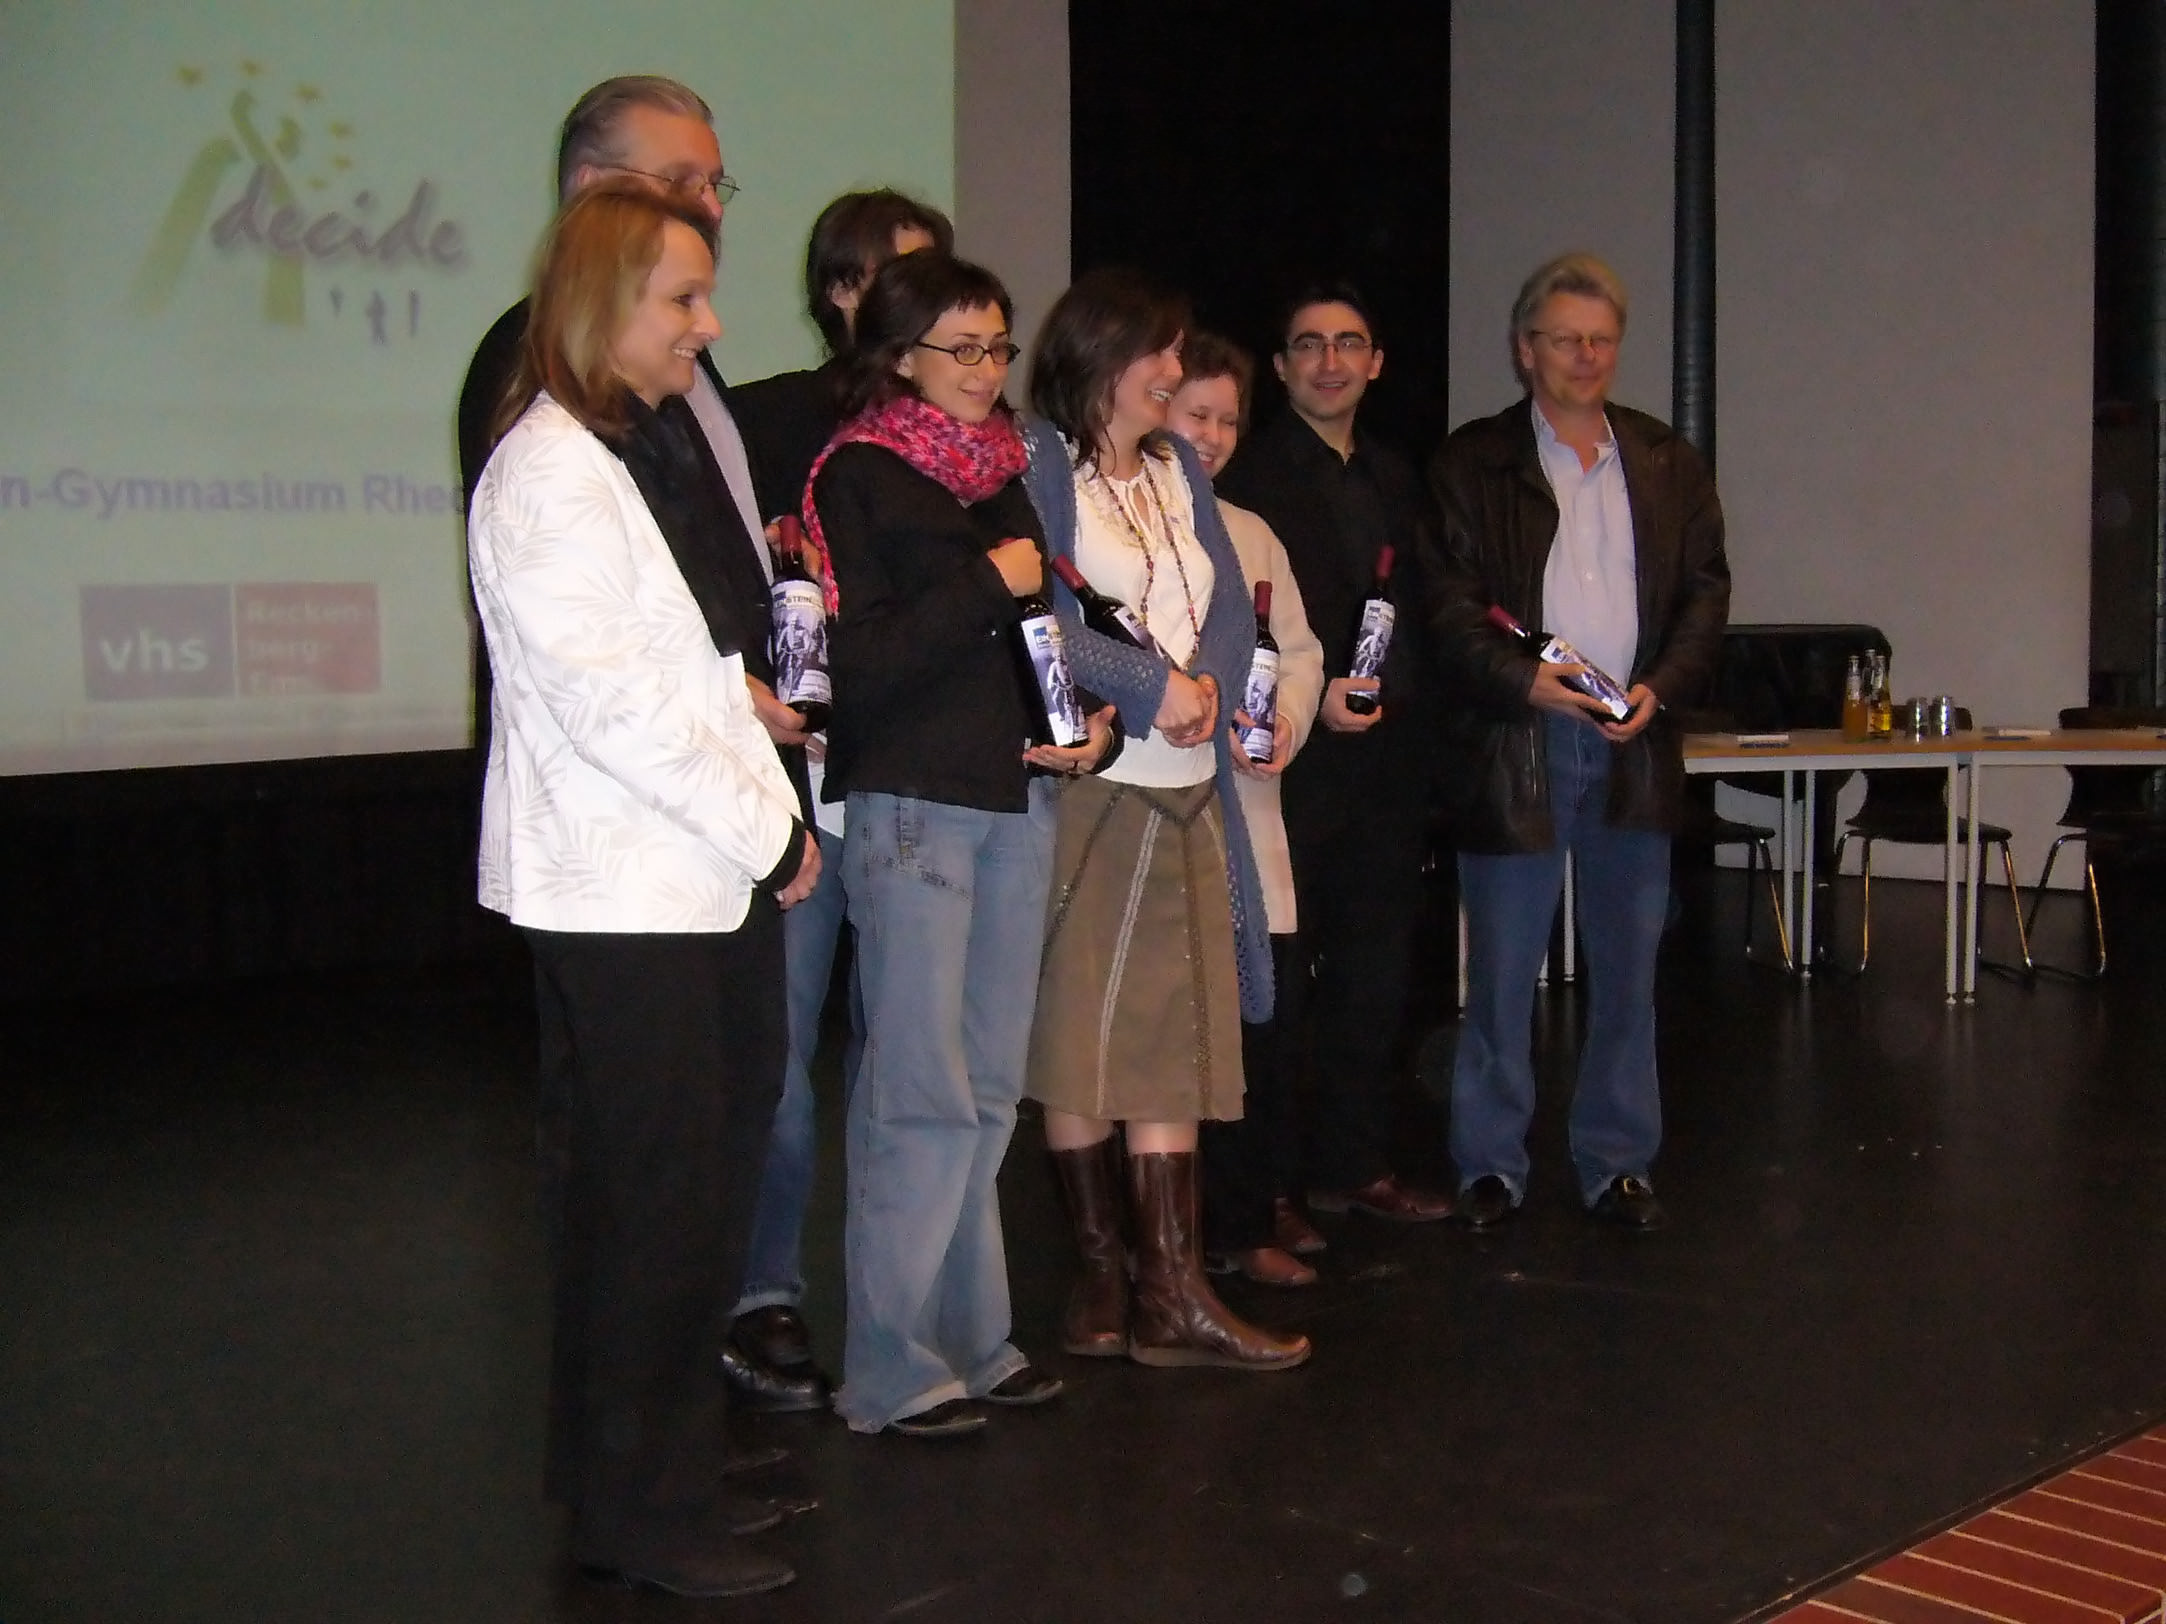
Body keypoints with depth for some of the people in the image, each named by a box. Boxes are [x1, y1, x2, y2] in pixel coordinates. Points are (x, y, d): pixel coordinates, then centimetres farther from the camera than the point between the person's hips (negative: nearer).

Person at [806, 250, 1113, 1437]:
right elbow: (857, 662, -14)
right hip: (910, 806, -7)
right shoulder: (859, 475, -5)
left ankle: (970, 1339, 21)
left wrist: (1091, 725, 4)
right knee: (920, 1095, -5)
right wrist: (988, 585, -14)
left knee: (988, 1090, 10)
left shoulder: (1003, 470, 15)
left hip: (1014, 802, 7)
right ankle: (892, 1370, 5)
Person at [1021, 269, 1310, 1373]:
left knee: (1177, 1029, 4)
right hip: (1086, 780, -7)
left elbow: (1234, 613, 13)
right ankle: (1102, 1272, 13)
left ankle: (1172, 1291, 7)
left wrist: (1206, 685, -6)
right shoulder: (1037, 466, -4)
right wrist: (1160, 687, -12)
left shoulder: (1175, 469, 18)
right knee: (1081, 1029, 0)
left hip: (1187, 788, 7)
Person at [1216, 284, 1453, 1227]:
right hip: (1296, 759, -7)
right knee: (1275, 975, -3)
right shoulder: (1246, 476, -5)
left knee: (1375, 970, 12)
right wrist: (1310, 695, -19)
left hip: (1387, 756, 7)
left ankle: (1355, 1166, 23)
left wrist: (1407, 705, 6)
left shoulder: (1395, 479, 17)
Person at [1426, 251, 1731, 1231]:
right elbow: (1451, 607, -4)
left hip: (1634, 745, 3)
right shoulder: (1472, 462, 3)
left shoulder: (1668, 463, 14)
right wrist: (1522, 679, -19)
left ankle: (1616, 1162, 20)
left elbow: (1705, 591, 10)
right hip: (1513, 744, -3)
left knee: (1629, 967, 8)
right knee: (1501, 971, 2)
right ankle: (1490, 1166, 15)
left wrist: (1660, 687, -7)